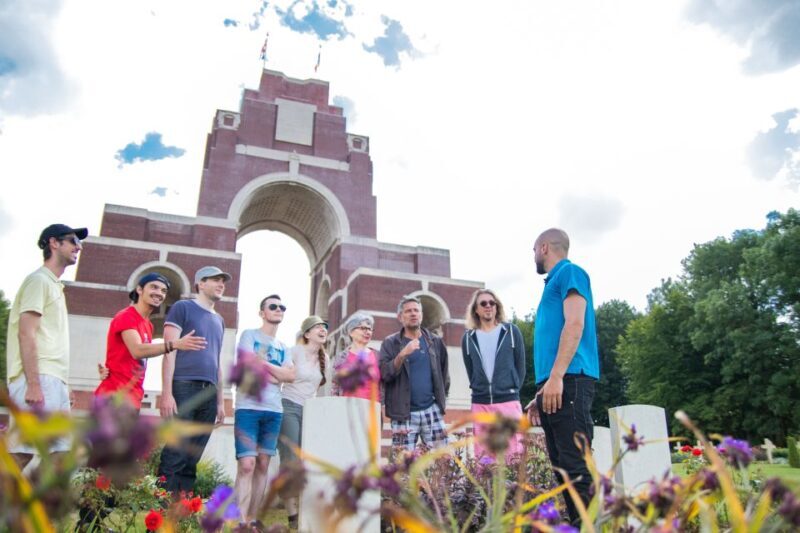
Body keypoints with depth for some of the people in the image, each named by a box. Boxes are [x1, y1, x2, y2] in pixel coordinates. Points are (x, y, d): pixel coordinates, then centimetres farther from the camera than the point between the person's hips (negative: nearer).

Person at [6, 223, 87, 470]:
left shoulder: (54, 285, 22)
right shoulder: (39, 280, -5)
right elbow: (26, 334, -14)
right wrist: (33, 384, -22)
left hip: (53, 381, 9)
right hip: (39, 380, -9)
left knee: (58, 453, 6)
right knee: (22, 454, -11)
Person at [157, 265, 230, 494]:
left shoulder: (219, 321, 24)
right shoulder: (182, 308, 5)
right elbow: (169, 350, -4)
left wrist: (220, 401, 19)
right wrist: (167, 392, -13)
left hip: (209, 394, 6)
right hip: (184, 387, -6)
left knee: (192, 460, 5)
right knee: (175, 455, -10)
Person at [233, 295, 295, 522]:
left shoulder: (282, 347, 19)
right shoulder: (249, 335, 5)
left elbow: (291, 375, 4)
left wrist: (263, 364, -5)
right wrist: (276, 374, 0)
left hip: (274, 411, 6)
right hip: (248, 408, -5)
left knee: (263, 465, 6)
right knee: (247, 464, -12)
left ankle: (253, 518, 13)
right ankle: (240, 521, -11)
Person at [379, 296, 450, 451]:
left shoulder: (435, 342, 11)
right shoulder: (390, 343, 2)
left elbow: (444, 372, 20)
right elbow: (384, 374, -9)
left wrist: (442, 396, 12)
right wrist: (403, 354, -22)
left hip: (432, 410, 3)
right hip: (403, 413, -2)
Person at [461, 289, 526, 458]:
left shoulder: (511, 331, 4)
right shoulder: (468, 337, 8)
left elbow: (520, 366, 7)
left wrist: (512, 389, 5)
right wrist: (479, 391, 7)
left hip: (508, 401, -2)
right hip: (480, 403, 2)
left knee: (512, 453, -3)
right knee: (482, 455, 5)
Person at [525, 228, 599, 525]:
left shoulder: (570, 272, 2)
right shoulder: (554, 282, 28)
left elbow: (575, 324, -13)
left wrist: (555, 377, -21)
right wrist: (541, 393, 24)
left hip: (569, 381, -10)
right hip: (554, 385, 10)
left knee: (576, 467, -14)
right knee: (563, 469, 7)